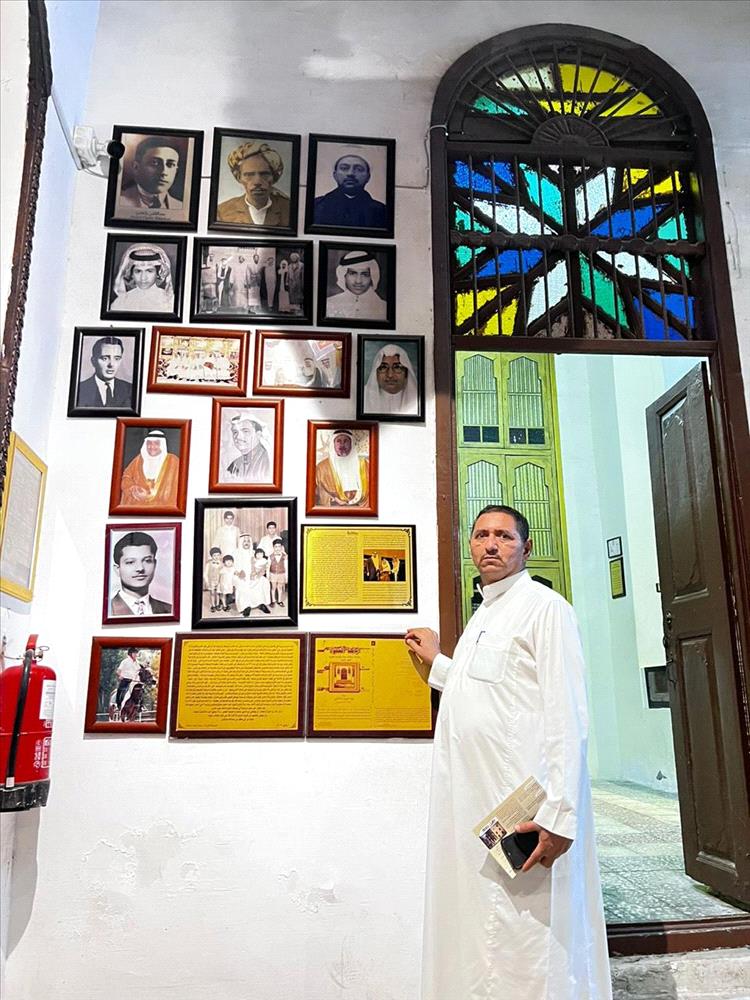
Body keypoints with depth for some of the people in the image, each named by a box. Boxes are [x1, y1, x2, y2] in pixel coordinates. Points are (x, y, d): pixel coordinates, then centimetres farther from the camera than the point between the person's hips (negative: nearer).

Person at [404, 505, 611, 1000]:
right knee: (478, 942, 16)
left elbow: (566, 714, -16)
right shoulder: (483, 616, 18)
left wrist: (560, 815, -22)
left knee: (528, 949, -1)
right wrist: (437, 662, 32)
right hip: (473, 805, 9)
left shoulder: (544, 606, -8)